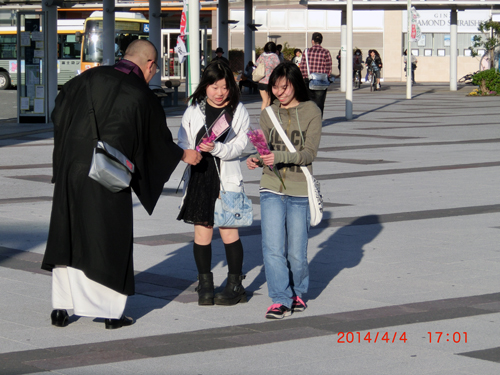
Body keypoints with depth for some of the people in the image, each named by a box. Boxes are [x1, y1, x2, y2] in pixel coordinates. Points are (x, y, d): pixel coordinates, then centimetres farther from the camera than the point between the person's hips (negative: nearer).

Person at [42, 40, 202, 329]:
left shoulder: (90, 78, 3)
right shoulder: (143, 96, -5)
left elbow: (59, 114, 9)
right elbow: (159, 142, 6)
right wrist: (183, 155, 24)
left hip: (71, 169, 4)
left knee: (66, 237, 11)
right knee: (110, 240, 7)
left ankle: (61, 308, 11)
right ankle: (112, 312, 10)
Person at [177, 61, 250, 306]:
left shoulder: (238, 112, 3)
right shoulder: (194, 111, 8)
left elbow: (239, 146, -6)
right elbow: (183, 144, 9)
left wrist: (216, 148, -21)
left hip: (227, 178, -2)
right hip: (199, 177, 2)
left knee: (228, 231, 0)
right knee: (202, 231, 4)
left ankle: (235, 284, 10)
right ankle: (205, 283, 15)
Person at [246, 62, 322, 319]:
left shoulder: (311, 112, -2)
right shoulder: (268, 114, 7)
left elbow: (309, 153, -10)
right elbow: (264, 149, 8)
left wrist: (280, 157, -25)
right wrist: (256, 160, -15)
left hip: (299, 191, -2)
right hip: (272, 189, 2)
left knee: (297, 252, 5)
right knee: (272, 248, -9)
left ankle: (298, 293, 29)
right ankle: (281, 299, 0)